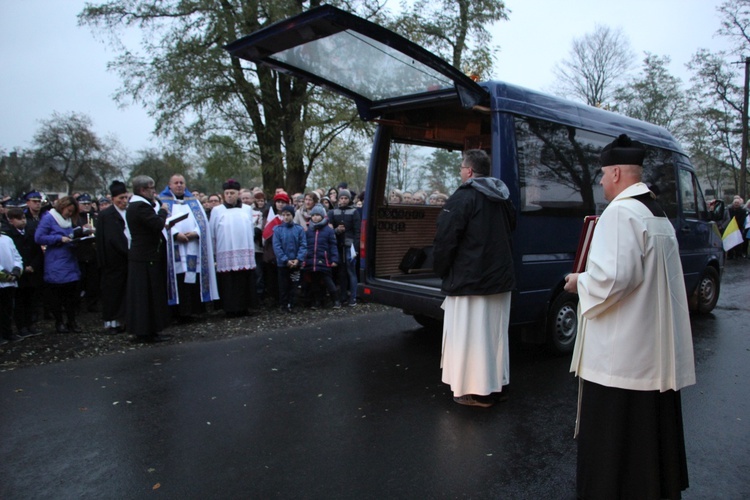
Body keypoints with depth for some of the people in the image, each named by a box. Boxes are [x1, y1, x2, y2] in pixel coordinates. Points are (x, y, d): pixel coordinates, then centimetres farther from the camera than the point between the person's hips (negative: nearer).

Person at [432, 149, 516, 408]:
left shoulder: (463, 197, -14)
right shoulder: (502, 198, 11)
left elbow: (445, 239, -17)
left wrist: (440, 269, -2)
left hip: (469, 280, -8)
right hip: (500, 278, 8)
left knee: (470, 335, 1)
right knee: (495, 334, 16)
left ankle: (478, 392, 8)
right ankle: (497, 385, 27)